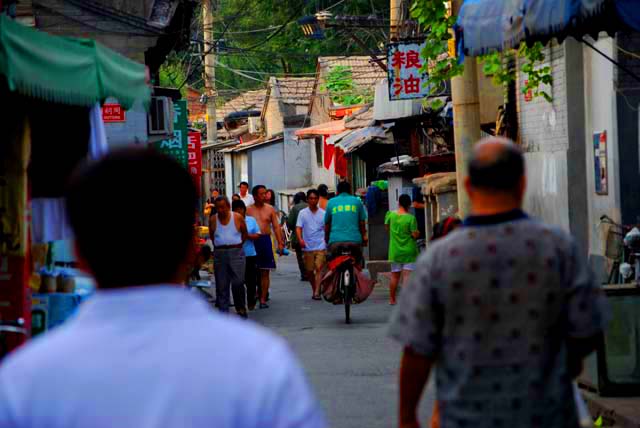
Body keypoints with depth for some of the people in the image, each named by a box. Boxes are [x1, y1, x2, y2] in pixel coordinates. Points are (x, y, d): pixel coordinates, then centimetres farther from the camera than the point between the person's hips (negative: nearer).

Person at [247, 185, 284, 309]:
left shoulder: (270, 209, 9)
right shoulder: (248, 210, 4)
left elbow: (276, 227, 8)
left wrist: (280, 243, 1)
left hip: (266, 240, 2)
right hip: (252, 241, -1)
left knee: (265, 272, 2)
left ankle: (263, 299, 5)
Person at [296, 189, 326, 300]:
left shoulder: (323, 213, 5)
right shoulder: (303, 213, 4)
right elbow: (298, 228, -3)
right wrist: (300, 239, -21)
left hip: (321, 246, -2)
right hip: (308, 247, 2)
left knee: (319, 268, -14)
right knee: (309, 271, 9)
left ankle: (317, 292, -19)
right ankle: (314, 289, 28)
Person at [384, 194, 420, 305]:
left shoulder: (390, 215, -3)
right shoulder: (411, 218, -14)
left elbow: (386, 227, 12)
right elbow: (415, 235, -15)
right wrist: (418, 232, 7)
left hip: (395, 251, 4)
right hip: (409, 251, -4)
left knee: (395, 275, 15)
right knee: (407, 275, -5)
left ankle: (392, 299, 25)